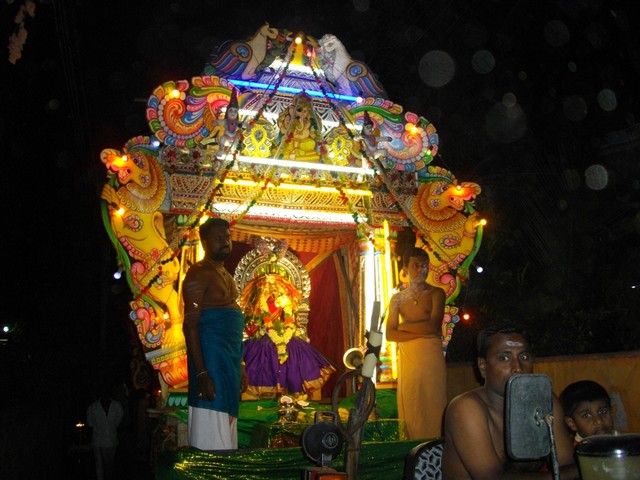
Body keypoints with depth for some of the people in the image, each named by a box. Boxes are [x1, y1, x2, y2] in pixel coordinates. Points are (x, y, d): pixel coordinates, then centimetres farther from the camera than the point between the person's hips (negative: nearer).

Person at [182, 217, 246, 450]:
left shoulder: (225, 274, 18)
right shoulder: (199, 273, -9)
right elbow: (190, 325, -16)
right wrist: (201, 373, -24)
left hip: (230, 358, 9)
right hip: (211, 359, -9)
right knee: (212, 438, -7)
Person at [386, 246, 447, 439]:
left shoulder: (436, 293, 3)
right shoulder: (397, 298, 11)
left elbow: (433, 326, -11)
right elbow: (390, 335, 1)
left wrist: (403, 325, -1)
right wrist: (421, 332, -9)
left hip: (431, 357, -3)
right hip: (406, 359, 3)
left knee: (433, 409, -2)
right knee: (410, 411, 4)